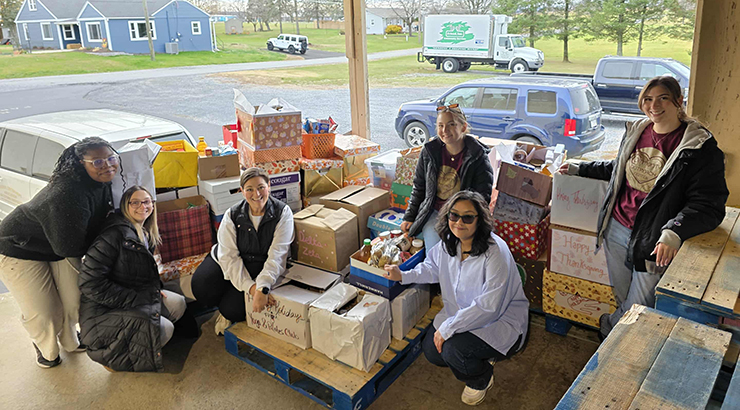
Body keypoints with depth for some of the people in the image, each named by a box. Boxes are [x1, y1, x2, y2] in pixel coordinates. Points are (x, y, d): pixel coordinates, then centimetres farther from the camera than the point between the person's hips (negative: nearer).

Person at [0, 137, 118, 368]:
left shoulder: (103, 183, -13)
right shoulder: (68, 195, -39)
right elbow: (68, 247, -30)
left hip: (60, 246, 7)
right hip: (20, 251, -7)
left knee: (74, 301, 11)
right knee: (43, 314, 1)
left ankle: (70, 342, 41)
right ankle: (47, 350, 34)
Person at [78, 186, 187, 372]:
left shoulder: (145, 235, 10)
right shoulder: (115, 234, -21)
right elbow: (90, 283, -25)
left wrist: (154, 290, 0)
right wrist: (136, 298, -22)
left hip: (134, 299, 9)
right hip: (103, 311, -9)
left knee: (178, 304, 1)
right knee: (165, 329, -21)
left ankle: (127, 340, 5)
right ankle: (110, 354, -1)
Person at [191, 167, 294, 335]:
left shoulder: (283, 213, -16)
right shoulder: (232, 215, -11)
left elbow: (276, 256, -23)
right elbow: (229, 256, -18)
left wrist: (262, 289, -36)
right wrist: (251, 287, -31)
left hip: (261, 267, -2)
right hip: (232, 264, 3)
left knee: (232, 310, -18)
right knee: (202, 289, -17)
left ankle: (227, 315, 22)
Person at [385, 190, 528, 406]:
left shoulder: (496, 253, -30)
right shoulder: (448, 243, -6)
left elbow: (488, 307, -31)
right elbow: (432, 268, 15)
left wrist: (447, 328, -27)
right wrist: (403, 276, -2)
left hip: (500, 320, -7)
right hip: (462, 313, 8)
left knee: (453, 351, -25)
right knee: (431, 350, 1)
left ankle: (482, 379, 9)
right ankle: (479, 355, 25)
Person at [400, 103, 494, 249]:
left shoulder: (478, 158, -8)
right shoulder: (429, 151, 2)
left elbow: (483, 198, -4)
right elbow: (419, 188, 12)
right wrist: (409, 218, 11)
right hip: (434, 214, 2)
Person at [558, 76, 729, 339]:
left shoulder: (701, 148, -12)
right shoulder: (636, 132, 7)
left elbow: (708, 205, -16)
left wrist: (674, 231, -31)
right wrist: (580, 169, 24)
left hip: (653, 243, -5)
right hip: (617, 230, 5)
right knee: (623, 300, 17)